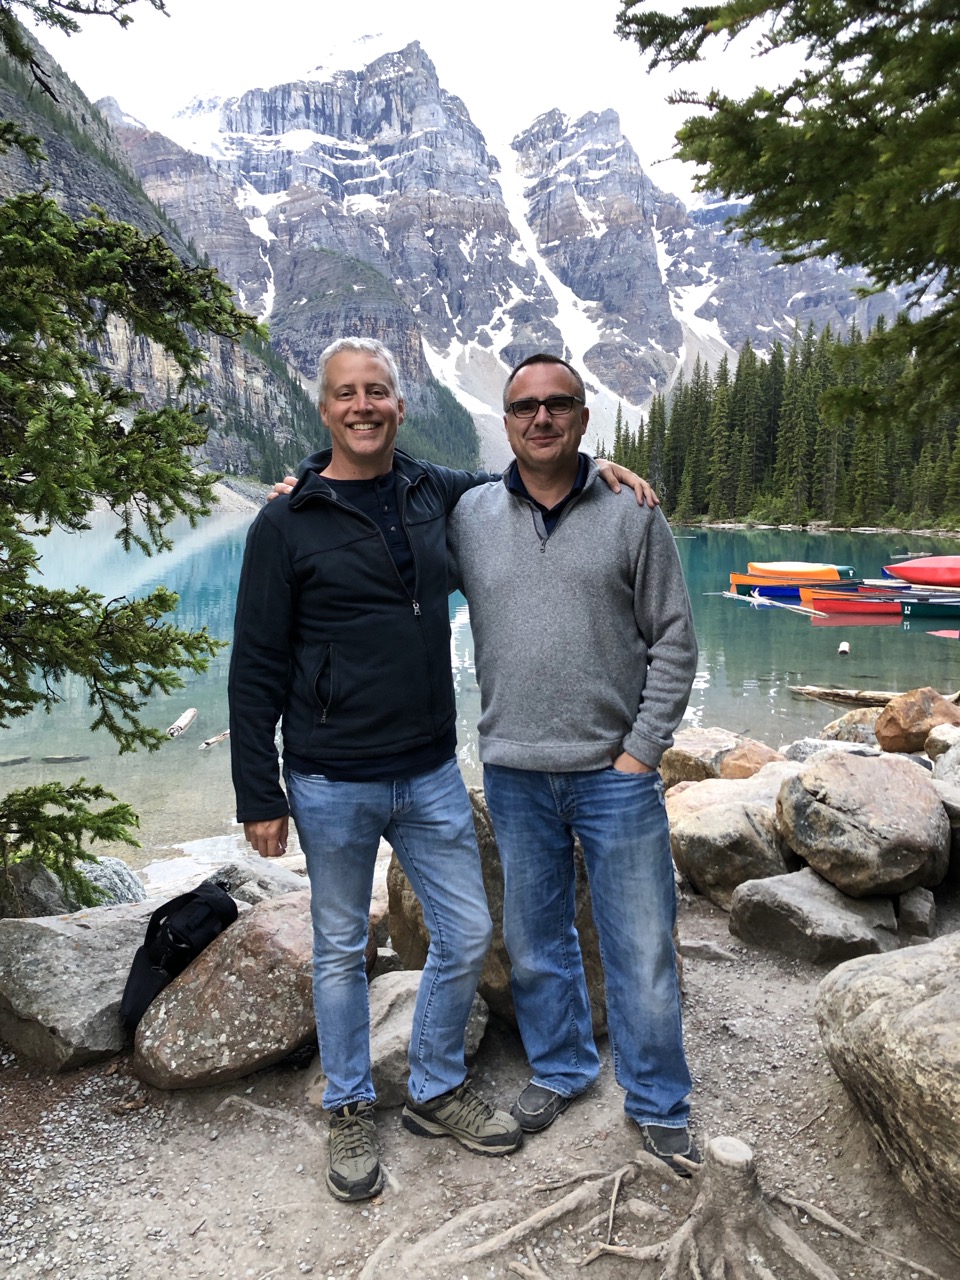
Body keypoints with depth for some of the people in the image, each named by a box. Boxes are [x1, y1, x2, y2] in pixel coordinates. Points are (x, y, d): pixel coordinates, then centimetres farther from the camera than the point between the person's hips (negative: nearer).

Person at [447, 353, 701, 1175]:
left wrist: (642, 750, -6)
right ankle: (560, 1070, 41)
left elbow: (674, 644, -1)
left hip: (616, 773, -2)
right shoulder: (468, 517, 3)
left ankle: (659, 1105, 30)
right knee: (535, 944, 17)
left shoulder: (632, 516, -2)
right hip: (514, 775, 2)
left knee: (644, 950, 8)